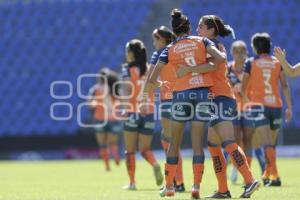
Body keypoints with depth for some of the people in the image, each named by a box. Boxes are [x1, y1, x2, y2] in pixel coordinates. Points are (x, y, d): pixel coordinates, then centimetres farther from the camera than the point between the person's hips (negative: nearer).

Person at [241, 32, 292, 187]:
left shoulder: (251, 63, 1)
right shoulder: (277, 62, 7)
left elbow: (243, 88, 3)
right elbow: (285, 86, 2)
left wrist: (247, 100, 21)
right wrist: (289, 107, 5)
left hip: (259, 105, -3)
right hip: (276, 105, 3)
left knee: (267, 143, -9)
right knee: (271, 143, 16)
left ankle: (275, 176, -20)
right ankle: (267, 175, 26)